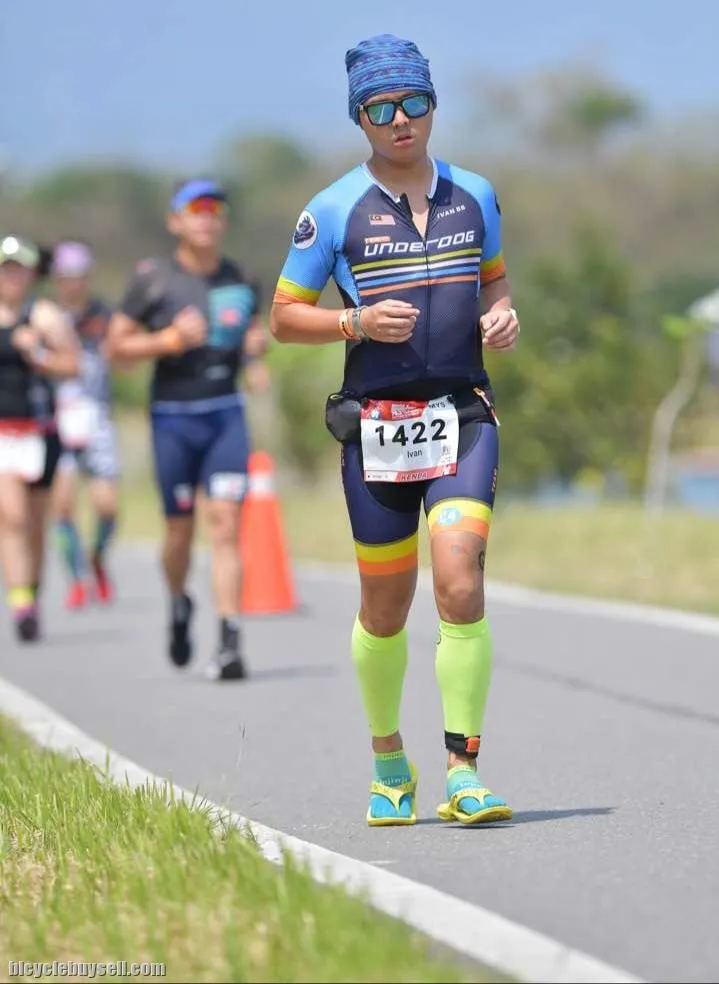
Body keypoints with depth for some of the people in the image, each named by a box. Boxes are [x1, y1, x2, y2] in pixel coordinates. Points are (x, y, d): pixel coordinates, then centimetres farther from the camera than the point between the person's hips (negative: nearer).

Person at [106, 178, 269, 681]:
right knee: (181, 529, 7)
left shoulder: (239, 278, 7)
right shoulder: (154, 279, -3)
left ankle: (230, 643, -14)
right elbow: (118, 346, -2)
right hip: (173, 417, -2)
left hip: (227, 413, 2)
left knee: (226, 525, -10)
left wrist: (258, 342, 0)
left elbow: (254, 327, 24)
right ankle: (179, 606, 38)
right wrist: (171, 339, -16)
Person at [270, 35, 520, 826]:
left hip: (463, 415, 1)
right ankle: (388, 760, 30)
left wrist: (502, 316, 1)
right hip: (376, 424, -1)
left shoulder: (474, 196, 7)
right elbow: (284, 318, 3)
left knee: (460, 583, -16)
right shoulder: (333, 211, -1)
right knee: (385, 607, 7)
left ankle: (462, 774, -13)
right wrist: (358, 322, -14)